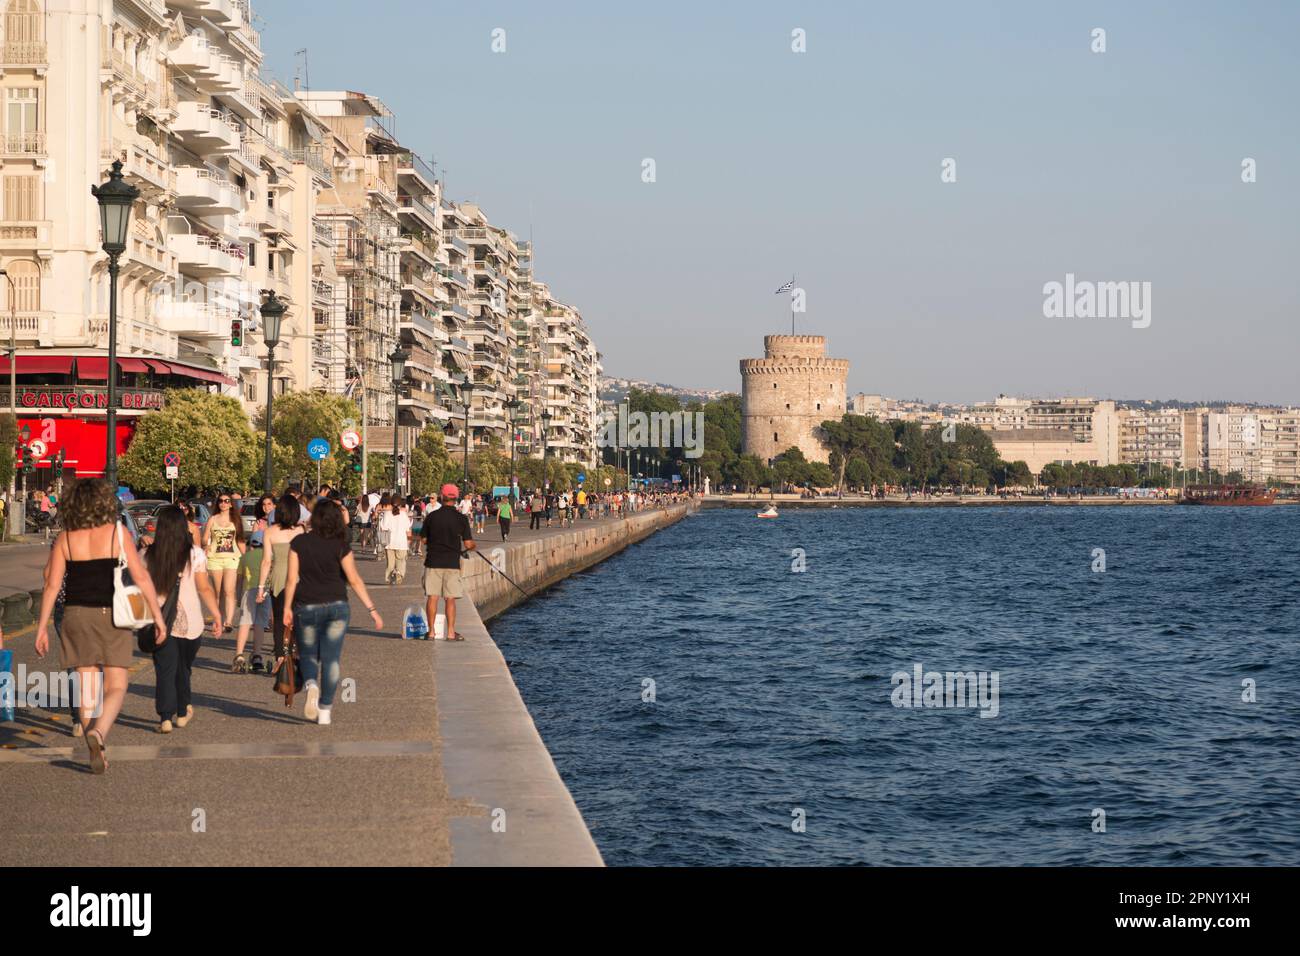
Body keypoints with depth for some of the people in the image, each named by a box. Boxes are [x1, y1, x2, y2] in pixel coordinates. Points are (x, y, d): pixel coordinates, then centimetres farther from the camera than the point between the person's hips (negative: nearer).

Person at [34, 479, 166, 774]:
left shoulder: (65, 538, 0)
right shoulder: (117, 534, -4)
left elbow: (52, 584, -2)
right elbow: (141, 577, -6)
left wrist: (42, 627, 4)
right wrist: (157, 615, 0)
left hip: (76, 616, 2)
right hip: (112, 616, -2)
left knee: (86, 689, 10)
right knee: (116, 686, 3)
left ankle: (97, 751, 10)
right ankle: (98, 732, -23)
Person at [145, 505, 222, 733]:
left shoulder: (149, 556, -2)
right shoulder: (194, 554, -7)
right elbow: (205, 589, -9)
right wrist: (217, 616, -3)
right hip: (189, 622, 0)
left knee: (165, 671, 3)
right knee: (183, 667, 18)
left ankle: (166, 717, -9)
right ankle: (182, 712, 30)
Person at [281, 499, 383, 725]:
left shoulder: (299, 543, -5)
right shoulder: (341, 547, -6)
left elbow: (292, 579, -6)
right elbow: (354, 580, -9)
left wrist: (287, 608, 2)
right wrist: (372, 609, -6)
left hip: (306, 607, 0)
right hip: (337, 607, 0)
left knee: (308, 655, 15)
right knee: (331, 659, 6)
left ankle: (311, 685, -17)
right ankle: (325, 710, 6)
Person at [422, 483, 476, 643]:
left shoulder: (431, 516, -1)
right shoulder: (461, 519, -5)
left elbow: (424, 540, 7)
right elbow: (468, 544, -5)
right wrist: (473, 546, 18)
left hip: (433, 562, 1)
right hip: (452, 563, -1)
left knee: (432, 597, 4)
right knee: (450, 599, 3)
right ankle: (451, 632, 1)